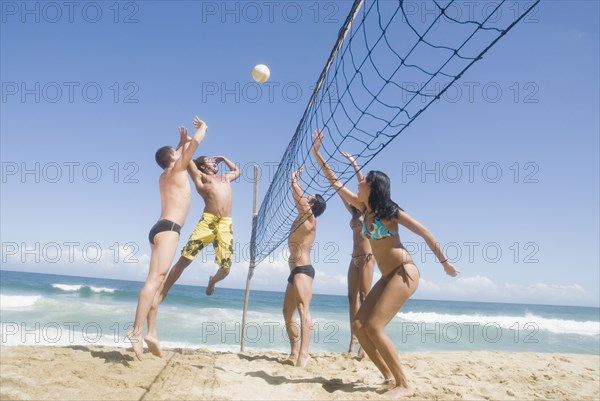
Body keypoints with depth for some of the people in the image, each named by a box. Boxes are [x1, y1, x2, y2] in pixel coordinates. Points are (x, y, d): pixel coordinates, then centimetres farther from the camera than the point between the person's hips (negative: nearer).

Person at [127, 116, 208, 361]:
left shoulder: (165, 176, 23)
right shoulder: (176, 171, 0)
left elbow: (180, 152, 47)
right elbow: (196, 142, -4)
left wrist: (182, 141, 45)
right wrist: (202, 127, 13)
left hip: (161, 228, 10)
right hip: (168, 229, -10)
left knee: (156, 281, 6)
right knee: (154, 280, -18)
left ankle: (148, 332, 6)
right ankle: (137, 331, -24)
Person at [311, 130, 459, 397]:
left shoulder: (390, 212, -10)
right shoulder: (365, 209, 8)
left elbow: (425, 233, -4)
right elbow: (335, 182, 10)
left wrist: (445, 263, 1)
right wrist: (316, 153, 8)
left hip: (404, 273, -7)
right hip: (387, 277, 8)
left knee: (373, 327, -18)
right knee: (358, 326, -1)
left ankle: (404, 384, -6)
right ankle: (390, 378, 7)